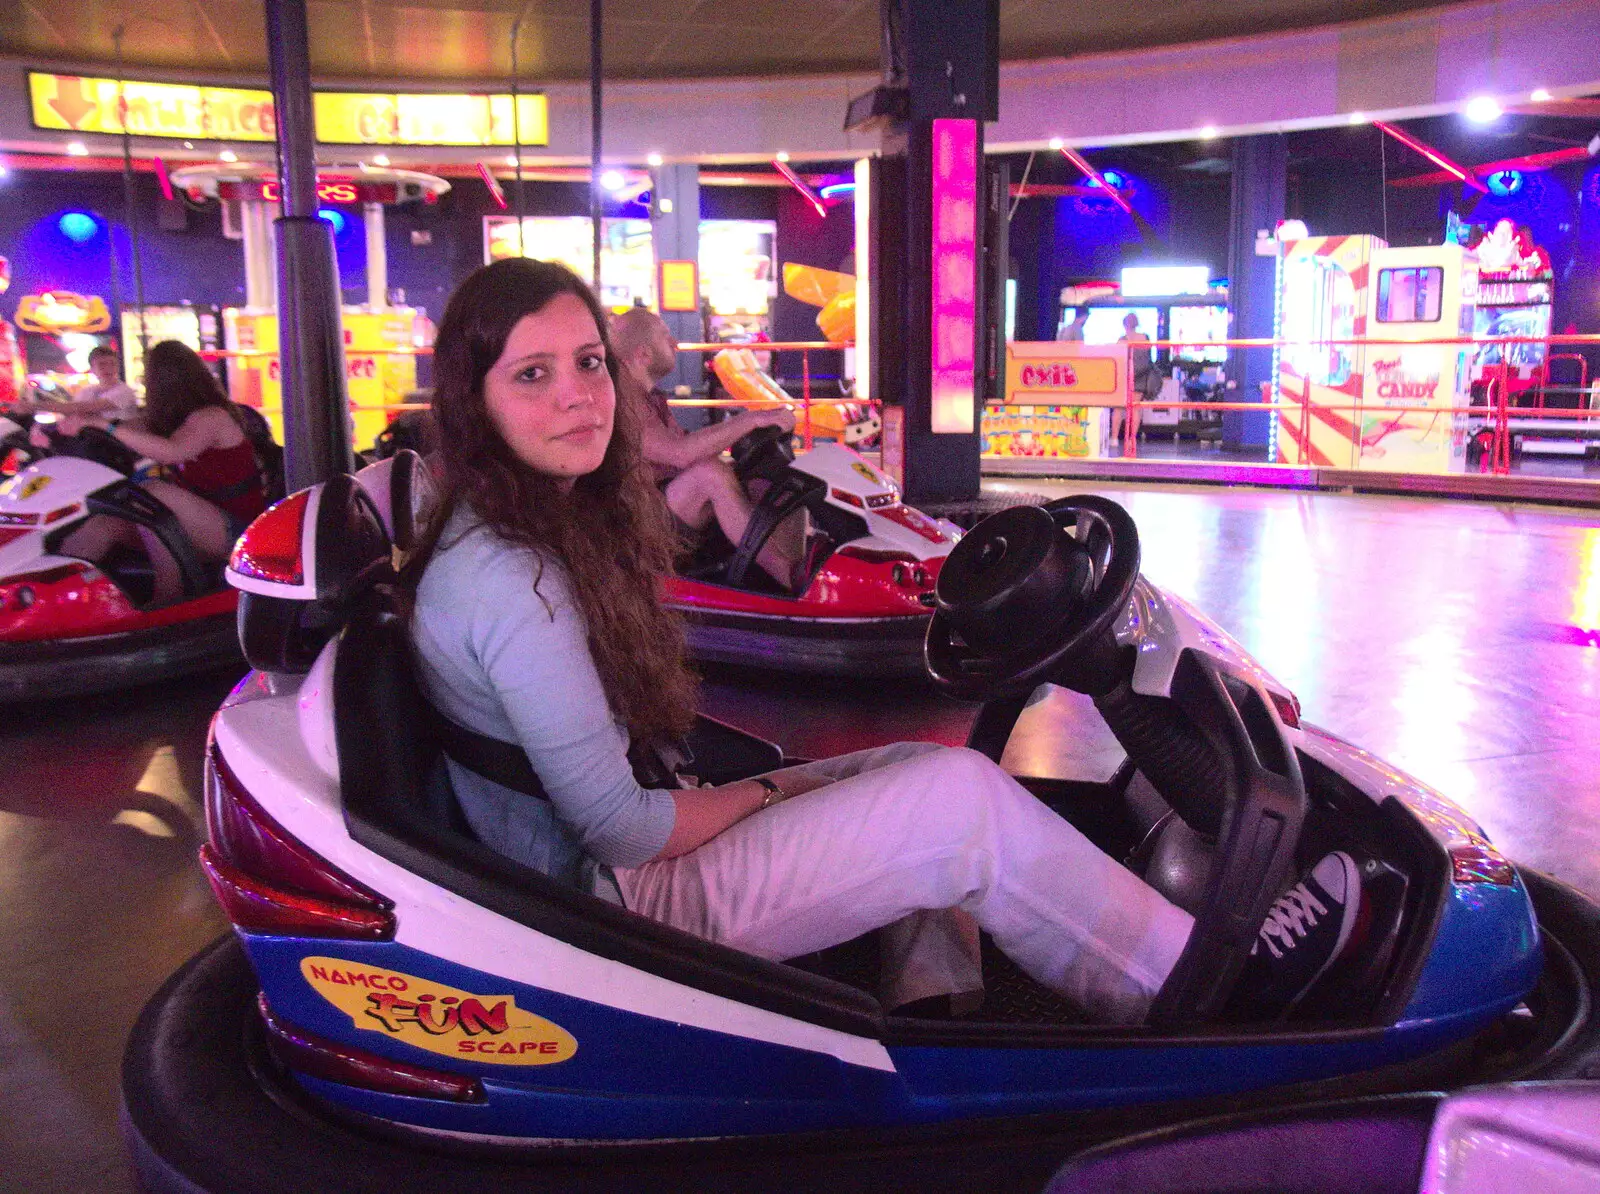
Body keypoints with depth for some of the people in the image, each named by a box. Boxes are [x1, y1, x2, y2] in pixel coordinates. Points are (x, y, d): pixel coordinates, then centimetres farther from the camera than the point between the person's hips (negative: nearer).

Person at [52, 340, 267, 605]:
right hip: (196, 529, 8)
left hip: (235, 531, -8)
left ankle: (168, 596, -30)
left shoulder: (212, 416, -11)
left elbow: (172, 452, -28)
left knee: (153, 490, -31)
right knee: (105, 524, -10)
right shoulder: (169, 419, 15)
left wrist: (104, 426, -28)